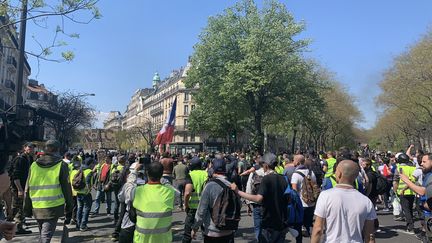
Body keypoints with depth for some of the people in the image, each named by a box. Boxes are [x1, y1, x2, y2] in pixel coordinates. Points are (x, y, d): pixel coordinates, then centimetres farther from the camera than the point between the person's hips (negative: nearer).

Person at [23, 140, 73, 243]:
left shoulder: (34, 165, 7)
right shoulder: (61, 165, -4)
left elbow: (27, 190, 11)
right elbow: (67, 189, -4)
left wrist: (27, 209, 20)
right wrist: (69, 210, 4)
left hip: (37, 208, 4)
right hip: (53, 207, -4)